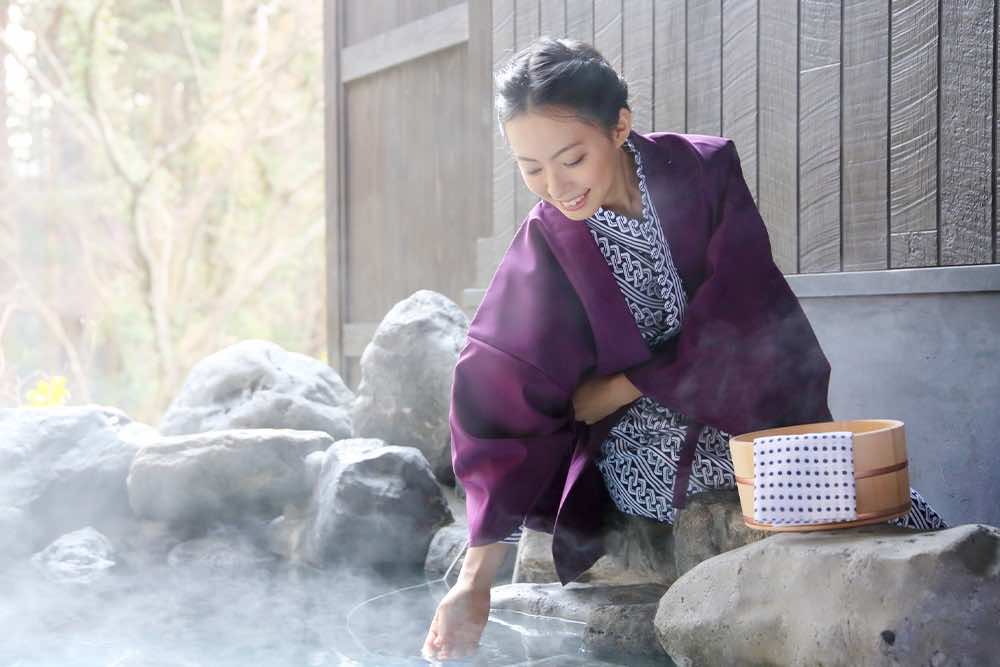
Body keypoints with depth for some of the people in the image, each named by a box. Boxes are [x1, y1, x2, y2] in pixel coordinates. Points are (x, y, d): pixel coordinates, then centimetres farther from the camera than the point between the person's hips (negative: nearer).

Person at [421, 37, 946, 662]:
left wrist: (621, 388, -9)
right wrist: (476, 577, -19)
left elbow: (739, 314, -11)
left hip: (758, 417, 1)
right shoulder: (543, 252, -7)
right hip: (649, 461, -1)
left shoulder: (705, 170, -6)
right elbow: (503, 415, -10)